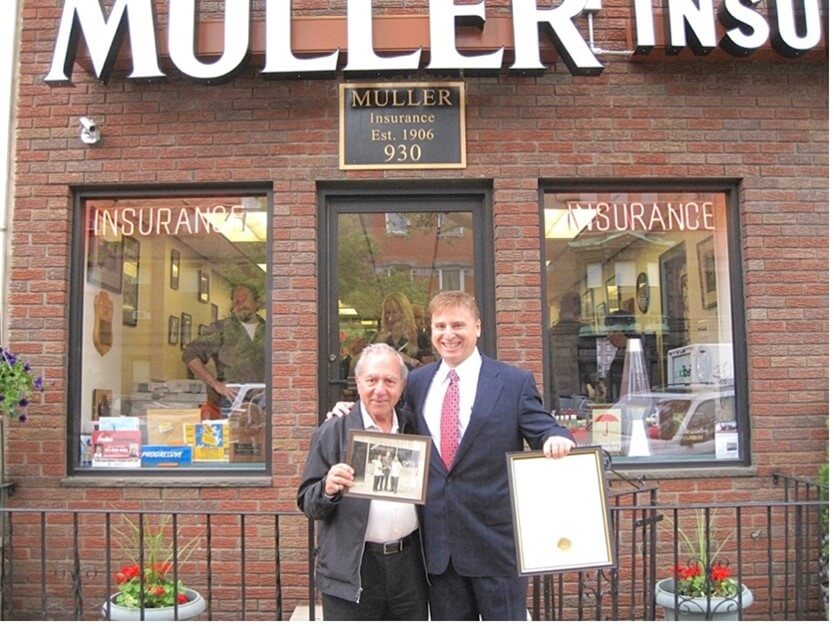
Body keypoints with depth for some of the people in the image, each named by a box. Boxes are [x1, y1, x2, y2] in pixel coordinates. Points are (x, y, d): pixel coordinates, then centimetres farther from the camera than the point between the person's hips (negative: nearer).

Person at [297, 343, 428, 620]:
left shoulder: (414, 429, 8)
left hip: (409, 567, 3)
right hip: (352, 572, -3)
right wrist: (328, 489, -22)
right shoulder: (332, 433, -2)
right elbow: (307, 502, -2)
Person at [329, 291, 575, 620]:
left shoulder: (515, 382, -3)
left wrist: (556, 439, -27)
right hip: (438, 541, 4)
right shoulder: (417, 382, 8)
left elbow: (543, 431, -4)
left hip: (495, 539, -3)